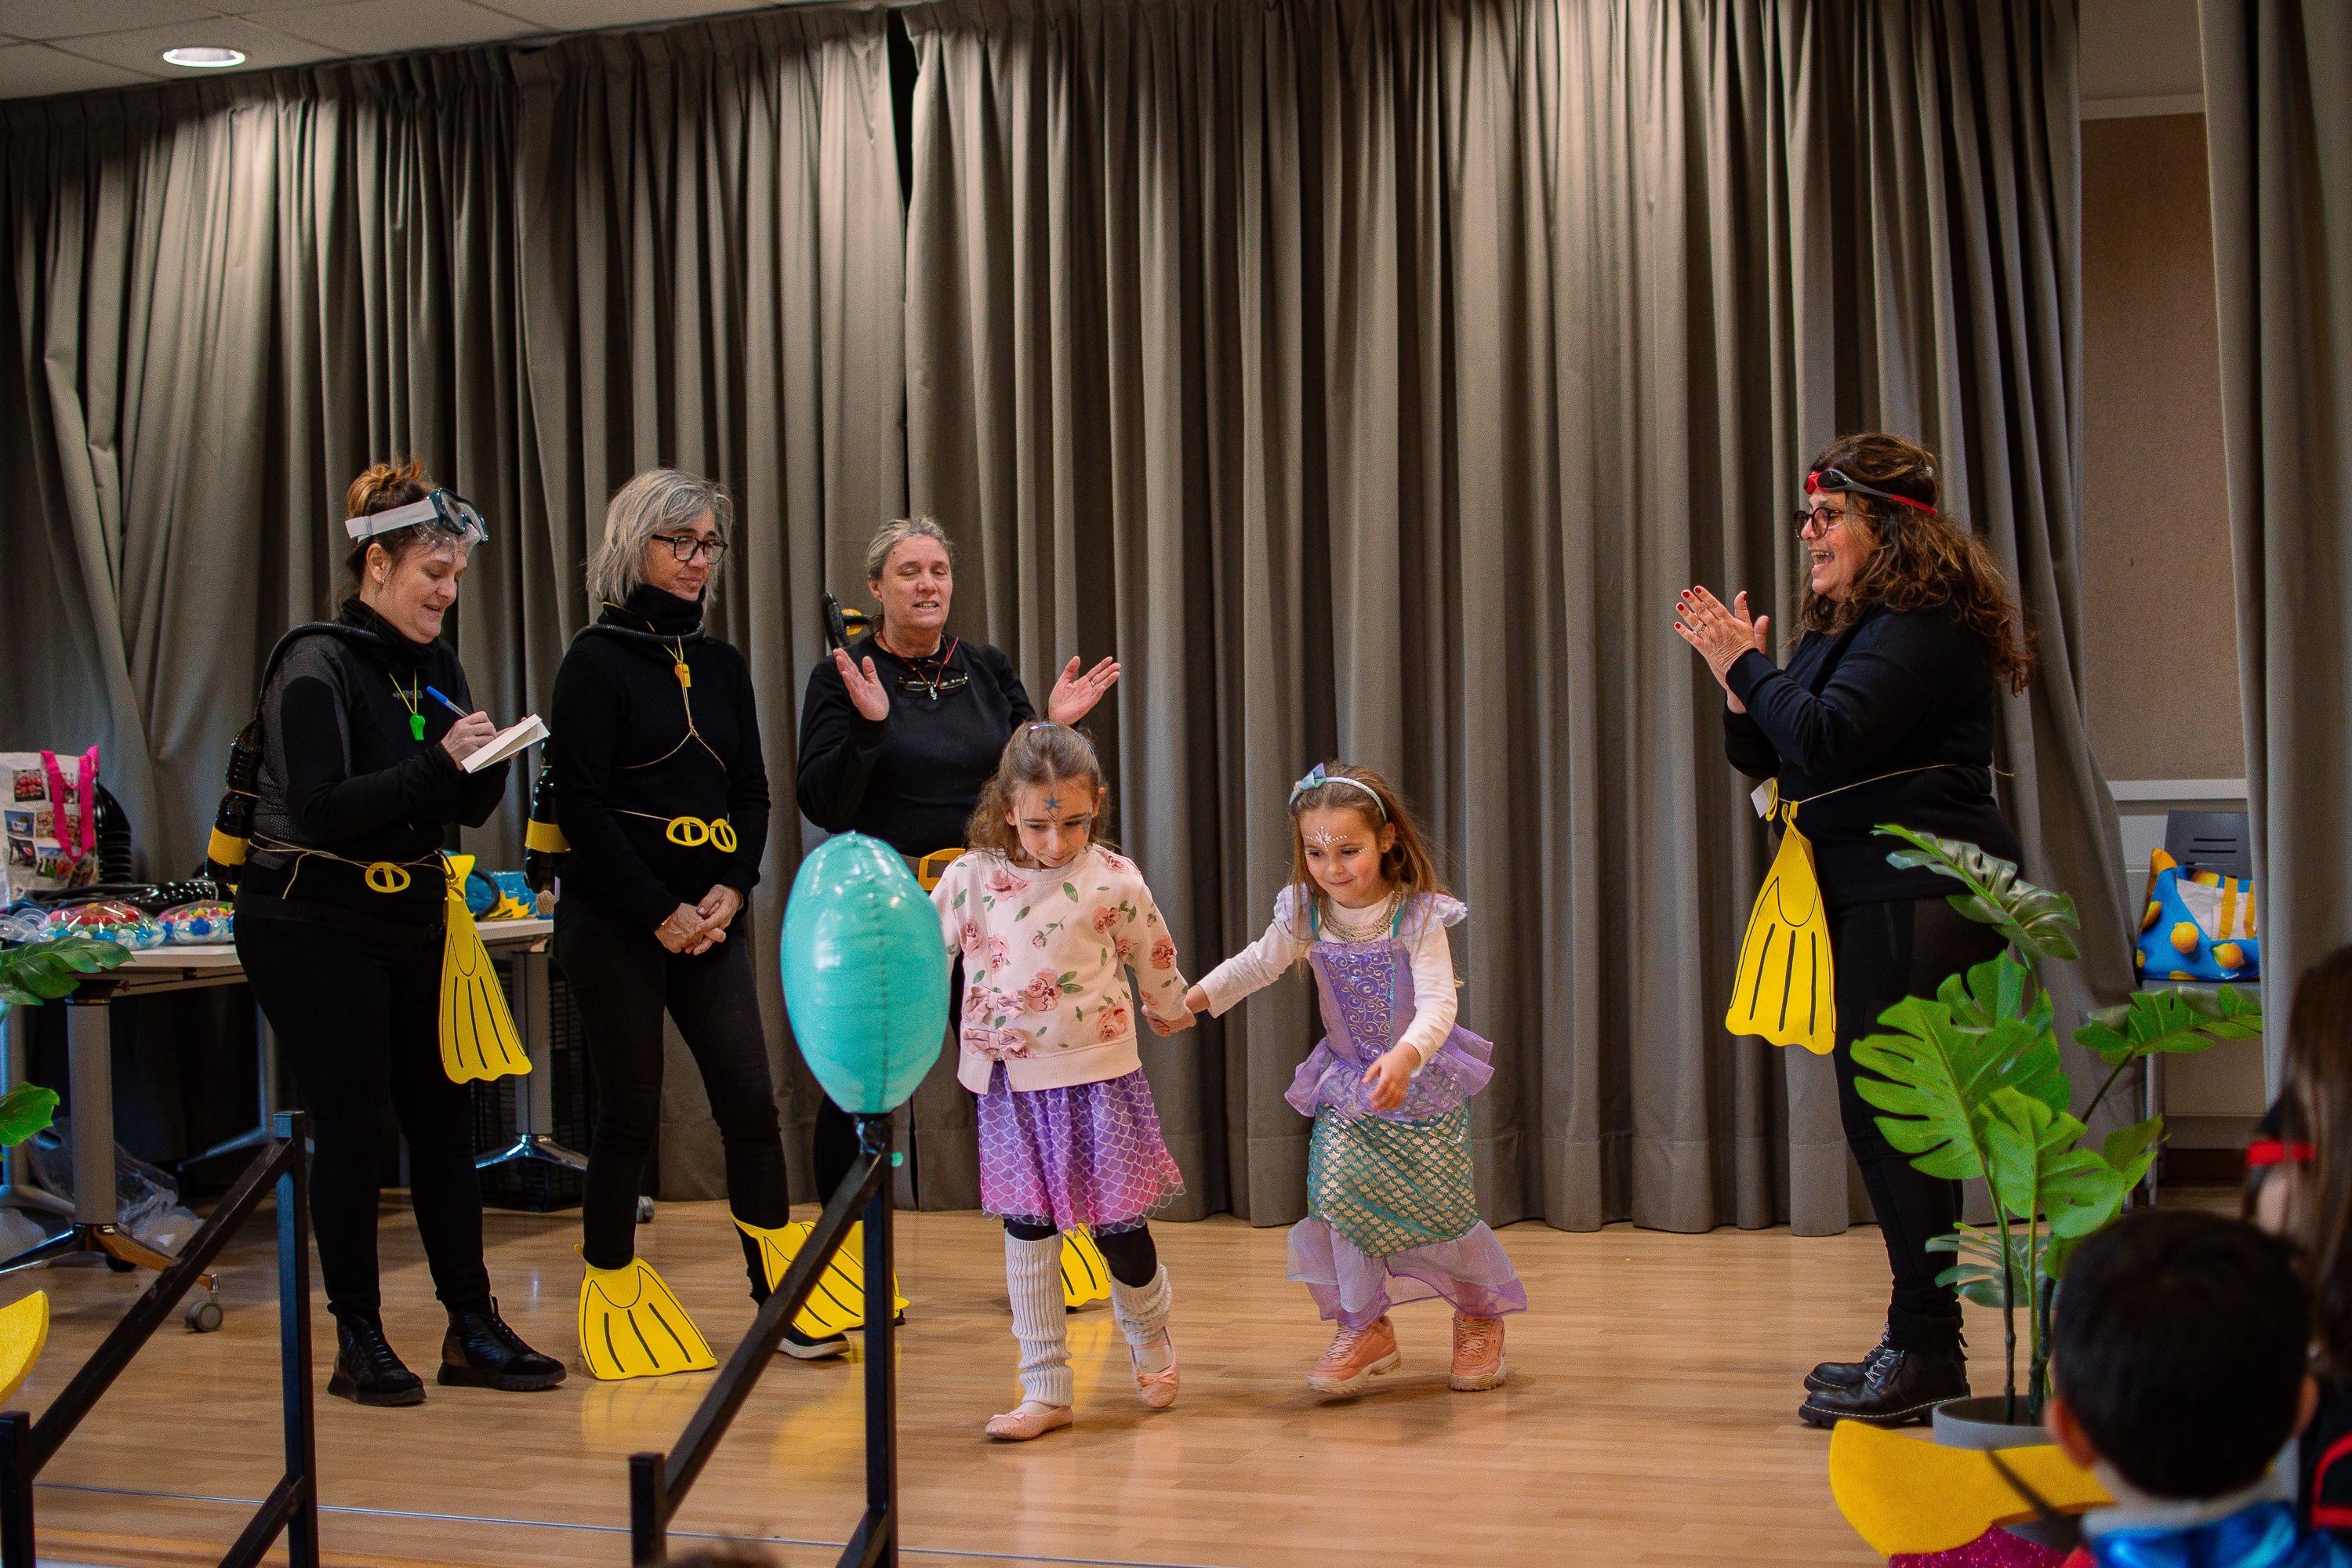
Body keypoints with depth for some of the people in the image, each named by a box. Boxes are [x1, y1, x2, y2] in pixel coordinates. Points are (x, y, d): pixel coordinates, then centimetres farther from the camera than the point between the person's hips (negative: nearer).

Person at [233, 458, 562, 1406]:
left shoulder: (434, 664, 8)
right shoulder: (317, 666, -13)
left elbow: (466, 811, 9)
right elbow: (322, 809, -23)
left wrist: (490, 764, -12)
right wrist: (437, 763, -28)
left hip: (410, 925, 7)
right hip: (315, 929, -7)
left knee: (444, 1119, 5)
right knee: (354, 1129, -2)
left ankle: (472, 1329, 12)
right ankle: (358, 1342, 8)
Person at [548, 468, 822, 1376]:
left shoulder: (723, 667, 14)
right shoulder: (598, 659, -4)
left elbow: (751, 791, 13)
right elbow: (582, 804, -10)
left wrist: (731, 891, -5)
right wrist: (660, 913, -14)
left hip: (708, 918, 5)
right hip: (615, 920, -5)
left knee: (751, 1101, -3)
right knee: (629, 1113, 0)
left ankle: (781, 1298, 1)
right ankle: (613, 1299, 13)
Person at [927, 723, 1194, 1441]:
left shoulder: (1114, 880, -6)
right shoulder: (972, 876, -4)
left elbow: (1156, 963, 9)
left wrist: (1172, 1012, 23)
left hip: (1099, 1076, -1)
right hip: (1012, 1084, 2)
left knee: (1118, 1224, 5)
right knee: (1027, 1230, 4)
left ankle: (1149, 1337, 35)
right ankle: (1044, 1389, 12)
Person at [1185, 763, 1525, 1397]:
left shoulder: (1417, 916, -20)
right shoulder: (1306, 915, -6)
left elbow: (1438, 1004, -28)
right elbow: (1255, 965, -4)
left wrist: (1404, 1058, -46)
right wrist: (1191, 998, -19)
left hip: (1423, 1082, -3)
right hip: (1347, 1084, 4)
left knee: (1440, 1204, -2)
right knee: (1339, 1196, -11)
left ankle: (1480, 1316, 27)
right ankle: (1364, 1329, 9)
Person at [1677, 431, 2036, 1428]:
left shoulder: (1921, 631, -14)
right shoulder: (1842, 631, 17)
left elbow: (1825, 739, -24)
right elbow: (1765, 759, 19)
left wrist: (1749, 667, -11)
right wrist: (1736, 677, 3)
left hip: (1924, 898, -10)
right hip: (1870, 899, 10)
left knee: (1892, 1112, -9)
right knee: (1881, 1117, 12)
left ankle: (1926, 1352, -3)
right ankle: (1920, 1345, 20)